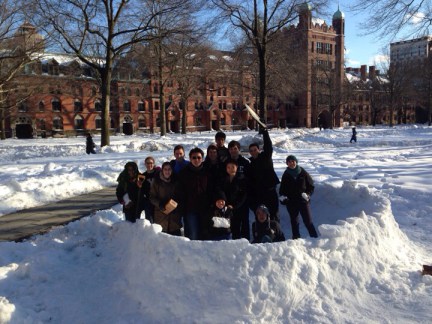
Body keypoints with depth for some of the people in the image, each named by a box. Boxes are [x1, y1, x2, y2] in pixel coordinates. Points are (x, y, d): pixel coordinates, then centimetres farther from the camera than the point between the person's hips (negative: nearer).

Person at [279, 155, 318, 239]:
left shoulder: (303, 173, -2)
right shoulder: (286, 175, 5)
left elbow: (311, 186, 3)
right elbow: (282, 188, 13)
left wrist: (307, 194, -12)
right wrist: (282, 196, -5)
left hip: (303, 201, -2)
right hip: (291, 203, 3)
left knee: (308, 221, -3)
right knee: (294, 222, 10)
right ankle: (296, 238, 20)